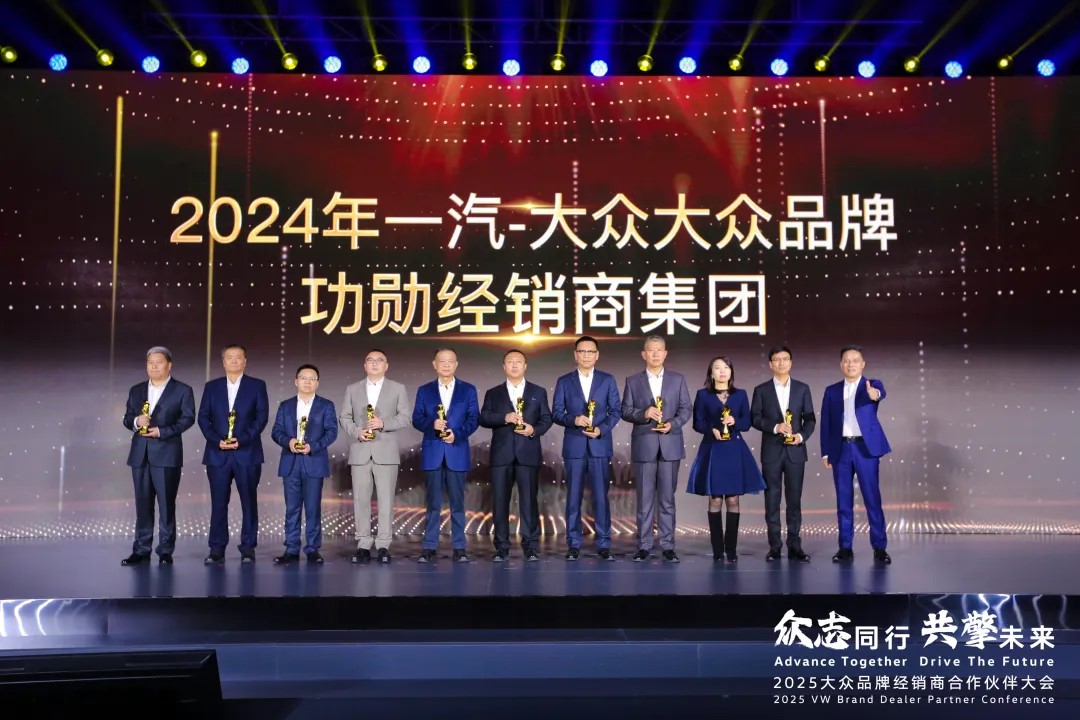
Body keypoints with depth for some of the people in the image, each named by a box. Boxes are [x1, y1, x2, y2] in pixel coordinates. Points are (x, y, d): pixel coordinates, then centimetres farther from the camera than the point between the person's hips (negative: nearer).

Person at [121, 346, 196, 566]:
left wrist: (162, 431, -16)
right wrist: (136, 421, -10)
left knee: (166, 504, -2)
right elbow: (127, 418, 13)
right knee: (142, 504, 7)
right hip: (140, 453, 4)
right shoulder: (136, 390, 17)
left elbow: (188, 418, -5)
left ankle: (166, 551, 5)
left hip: (166, 454, -4)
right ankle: (141, 550, 12)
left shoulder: (182, 390, 3)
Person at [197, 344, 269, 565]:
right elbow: (203, 417, 7)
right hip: (217, 453, 2)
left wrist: (242, 440, -13)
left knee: (249, 502, 2)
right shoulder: (212, 387, 13)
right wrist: (216, 440, -9)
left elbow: (262, 416, -1)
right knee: (218, 503, 2)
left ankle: (248, 548, 9)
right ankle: (216, 550, 7)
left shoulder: (257, 386, 7)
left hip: (247, 453, -1)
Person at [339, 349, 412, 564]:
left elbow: (406, 417, 1)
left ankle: (383, 546, 2)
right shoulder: (352, 389, 14)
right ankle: (363, 545, 7)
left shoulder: (398, 389, 9)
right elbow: (344, 417, 9)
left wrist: (383, 423, -14)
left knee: (386, 500, -3)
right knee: (360, 500, 1)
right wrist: (356, 432, -10)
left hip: (386, 452, -2)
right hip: (359, 452, 2)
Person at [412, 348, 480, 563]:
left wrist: (457, 433, -14)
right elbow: (417, 419, 4)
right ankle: (429, 547, 8)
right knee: (433, 502, 3)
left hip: (457, 452, 0)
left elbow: (474, 419, 1)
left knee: (457, 502, 3)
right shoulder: (424, 390, 10)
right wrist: (432, 424, -16)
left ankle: (459, 548, 9)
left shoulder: (468, 390, 8)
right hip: (432, 453, 1)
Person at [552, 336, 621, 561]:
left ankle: (604, 544, 7)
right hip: (574, 446, 0)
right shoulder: (564, 381, 8)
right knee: (573, 497, 3)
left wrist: (602, 429, -11)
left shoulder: (608, 380, 8)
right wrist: (574, 419, -15)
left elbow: (615, 410, 5)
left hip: (599, 445, 0)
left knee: (601, 496, -1)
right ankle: (574, 544, 10)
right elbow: (556, 413, 4)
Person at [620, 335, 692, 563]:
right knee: (645, 498, 3)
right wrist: (643, 414, -16)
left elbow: (686, 409, 5)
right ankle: (644, 546, 10)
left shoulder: (678, 379, 9)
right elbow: (625, 411, 3)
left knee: (667, 498, 4)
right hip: (644, 445, 0)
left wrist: (673, 424, -13)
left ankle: (668, 546, 10)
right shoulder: (633, 381, 7)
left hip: (670, 444, 1)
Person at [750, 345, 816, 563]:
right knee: (772, 500, 2)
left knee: (794, 499, 3)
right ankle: (774, 547, 8)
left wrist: (802, 435, -11)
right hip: (771, 451, -1)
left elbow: (810, 418, 6)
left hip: (795, 450, 1)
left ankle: (795, 547, 9)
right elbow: (754, 418, -1)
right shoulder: (761, 390, 5)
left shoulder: (802, 388, 8)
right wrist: (775, 427, -16)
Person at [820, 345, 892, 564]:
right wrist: (826, 453, 3)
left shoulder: (872, 385, 3)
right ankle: (845, 547, 11)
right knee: (844, 501, 5)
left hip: (865, 448, -2)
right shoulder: (832, 391, 9)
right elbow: (825, 423, 8)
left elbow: (881, 393, -22)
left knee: (872, 499, -2)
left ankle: (879, 547, 5)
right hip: (841, 449, 2)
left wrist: (875, 394, -47)